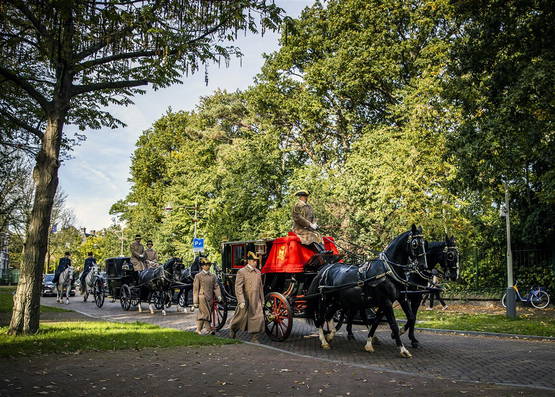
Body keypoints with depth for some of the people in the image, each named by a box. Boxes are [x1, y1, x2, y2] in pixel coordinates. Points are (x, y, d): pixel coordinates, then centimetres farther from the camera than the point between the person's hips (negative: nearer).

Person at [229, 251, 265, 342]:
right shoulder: (241, 272, -9)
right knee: (240, 318, 11)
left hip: (256, 301, 4)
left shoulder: (258, 272, 9)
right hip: (245, 301, -4)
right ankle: (233, 329, 40)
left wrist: (262, 301, 16)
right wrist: (241, 301, -24)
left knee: (259, 318, -9)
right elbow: (238, 288, -16)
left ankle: (254, 338, 0)